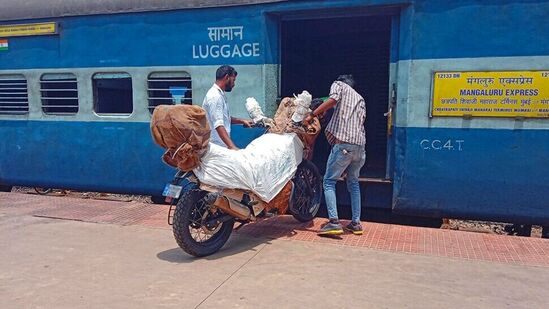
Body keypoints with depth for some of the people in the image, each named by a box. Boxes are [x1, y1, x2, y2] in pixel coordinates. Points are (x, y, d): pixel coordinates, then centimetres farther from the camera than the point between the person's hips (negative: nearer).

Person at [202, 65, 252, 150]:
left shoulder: (219, 95, 15)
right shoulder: (215, 96, -17)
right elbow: (218, 125, -28)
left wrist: (242, 121, 17)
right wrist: (232, 146, -37)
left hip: (222, 145, 10)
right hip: (217, 146, -10)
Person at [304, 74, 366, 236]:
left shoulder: (339, 85, 13)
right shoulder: (360, 98, 30)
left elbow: (332, 100, -9)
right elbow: (361, 120, 19)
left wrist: (312, 115, -7)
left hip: (343, 142, -6)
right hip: (360, 144, 6)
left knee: (329, 181, 1)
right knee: (353, 183, 20)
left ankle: (334, 222, -9)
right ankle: (356, 223, 19)